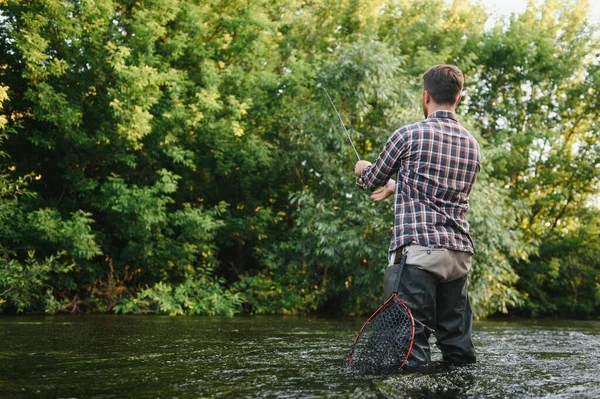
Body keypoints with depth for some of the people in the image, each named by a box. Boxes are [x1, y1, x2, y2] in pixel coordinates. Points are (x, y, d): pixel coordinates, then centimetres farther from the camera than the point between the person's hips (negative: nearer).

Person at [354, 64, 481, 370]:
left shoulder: (409, 135, -2)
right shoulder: (472, 144, 15)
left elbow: (371, 180, 13)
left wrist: (362, 170, 37)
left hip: (418, 250, -6)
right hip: (459, 252, 6)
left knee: (411, 347, -7)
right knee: (459, 348, 11)